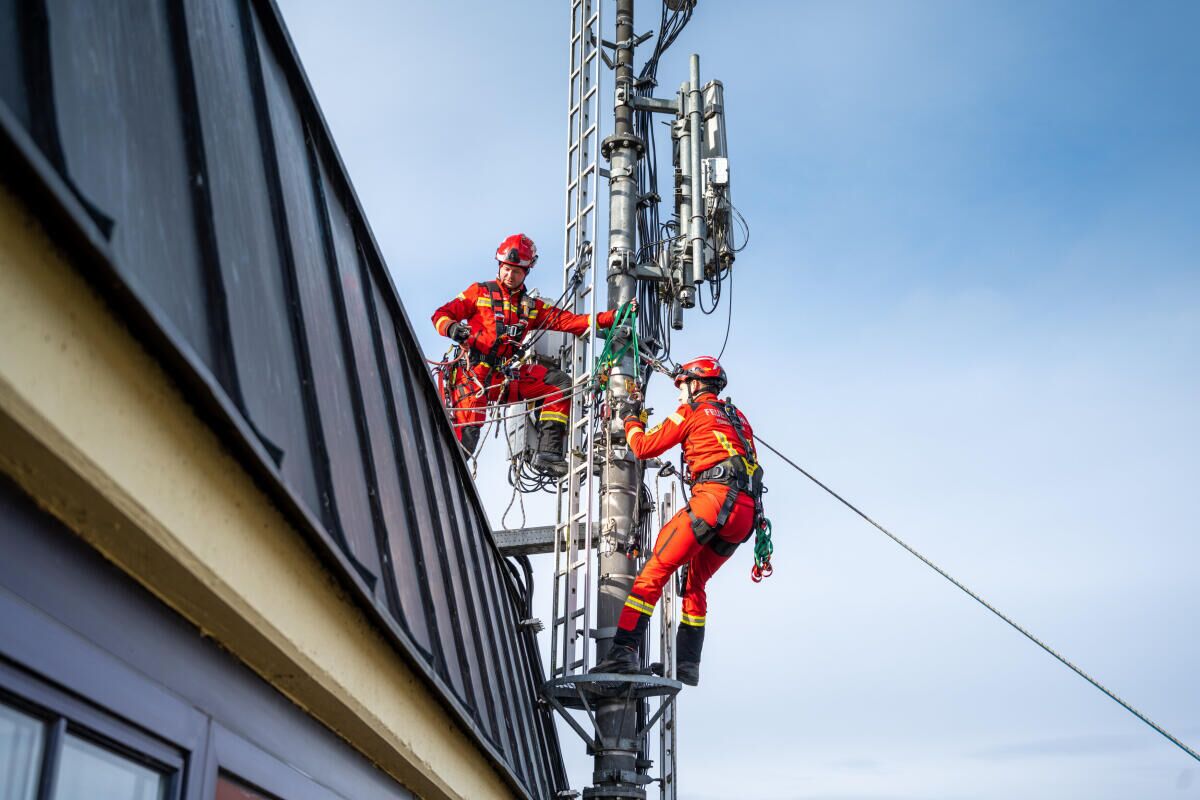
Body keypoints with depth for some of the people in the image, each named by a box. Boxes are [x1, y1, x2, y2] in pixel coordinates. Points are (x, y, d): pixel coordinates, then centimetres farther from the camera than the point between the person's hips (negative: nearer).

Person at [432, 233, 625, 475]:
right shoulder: (480, 292, 13)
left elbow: (569, 321, 10)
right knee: (467, 424, -29)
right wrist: (452, 328, -16)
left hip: (508, 374, 4)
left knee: (560, 383, -14)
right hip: (475, 371, -4)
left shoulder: (531, 307, 21)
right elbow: (442, 315, 9)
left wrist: (612, 317, -2)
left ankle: (547, 452, -19)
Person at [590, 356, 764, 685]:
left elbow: (644, 447, 11)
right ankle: (687, 662, 10)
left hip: (715, 497, -7)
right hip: (747, 512, 7)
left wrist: (632, 420, 30)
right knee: (694, 583, 17)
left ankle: (624, 649, -20)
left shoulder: (691, 410, 9)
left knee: (656, 569, -9)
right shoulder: (738, 417, 29)